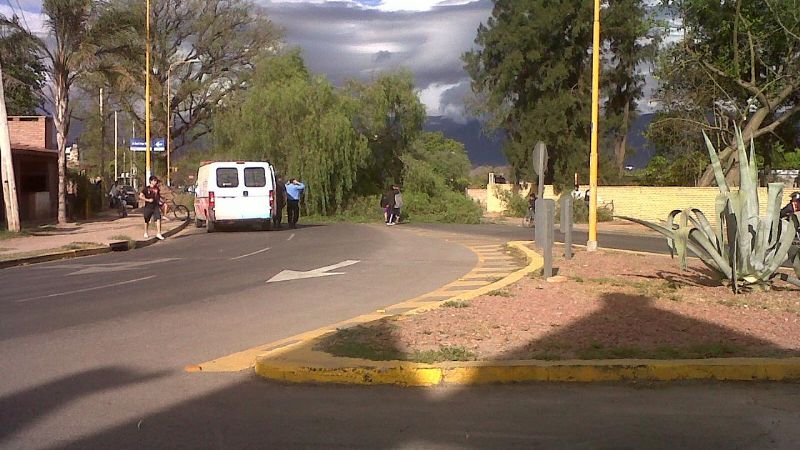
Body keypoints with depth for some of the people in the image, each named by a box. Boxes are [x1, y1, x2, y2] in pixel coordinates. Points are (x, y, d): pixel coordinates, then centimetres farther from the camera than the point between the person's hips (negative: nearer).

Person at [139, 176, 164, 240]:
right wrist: (148, 200, -17)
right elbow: (140, 196, -10)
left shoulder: (157, 189, 6)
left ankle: (158, 233, -13)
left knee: (158, 219, -13)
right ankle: (145, 233, 30)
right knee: (147, 221, 12)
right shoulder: (146, 188, -7)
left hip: (156, 206, 2)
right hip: (148, 207, -2)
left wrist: (159, 201, 6)